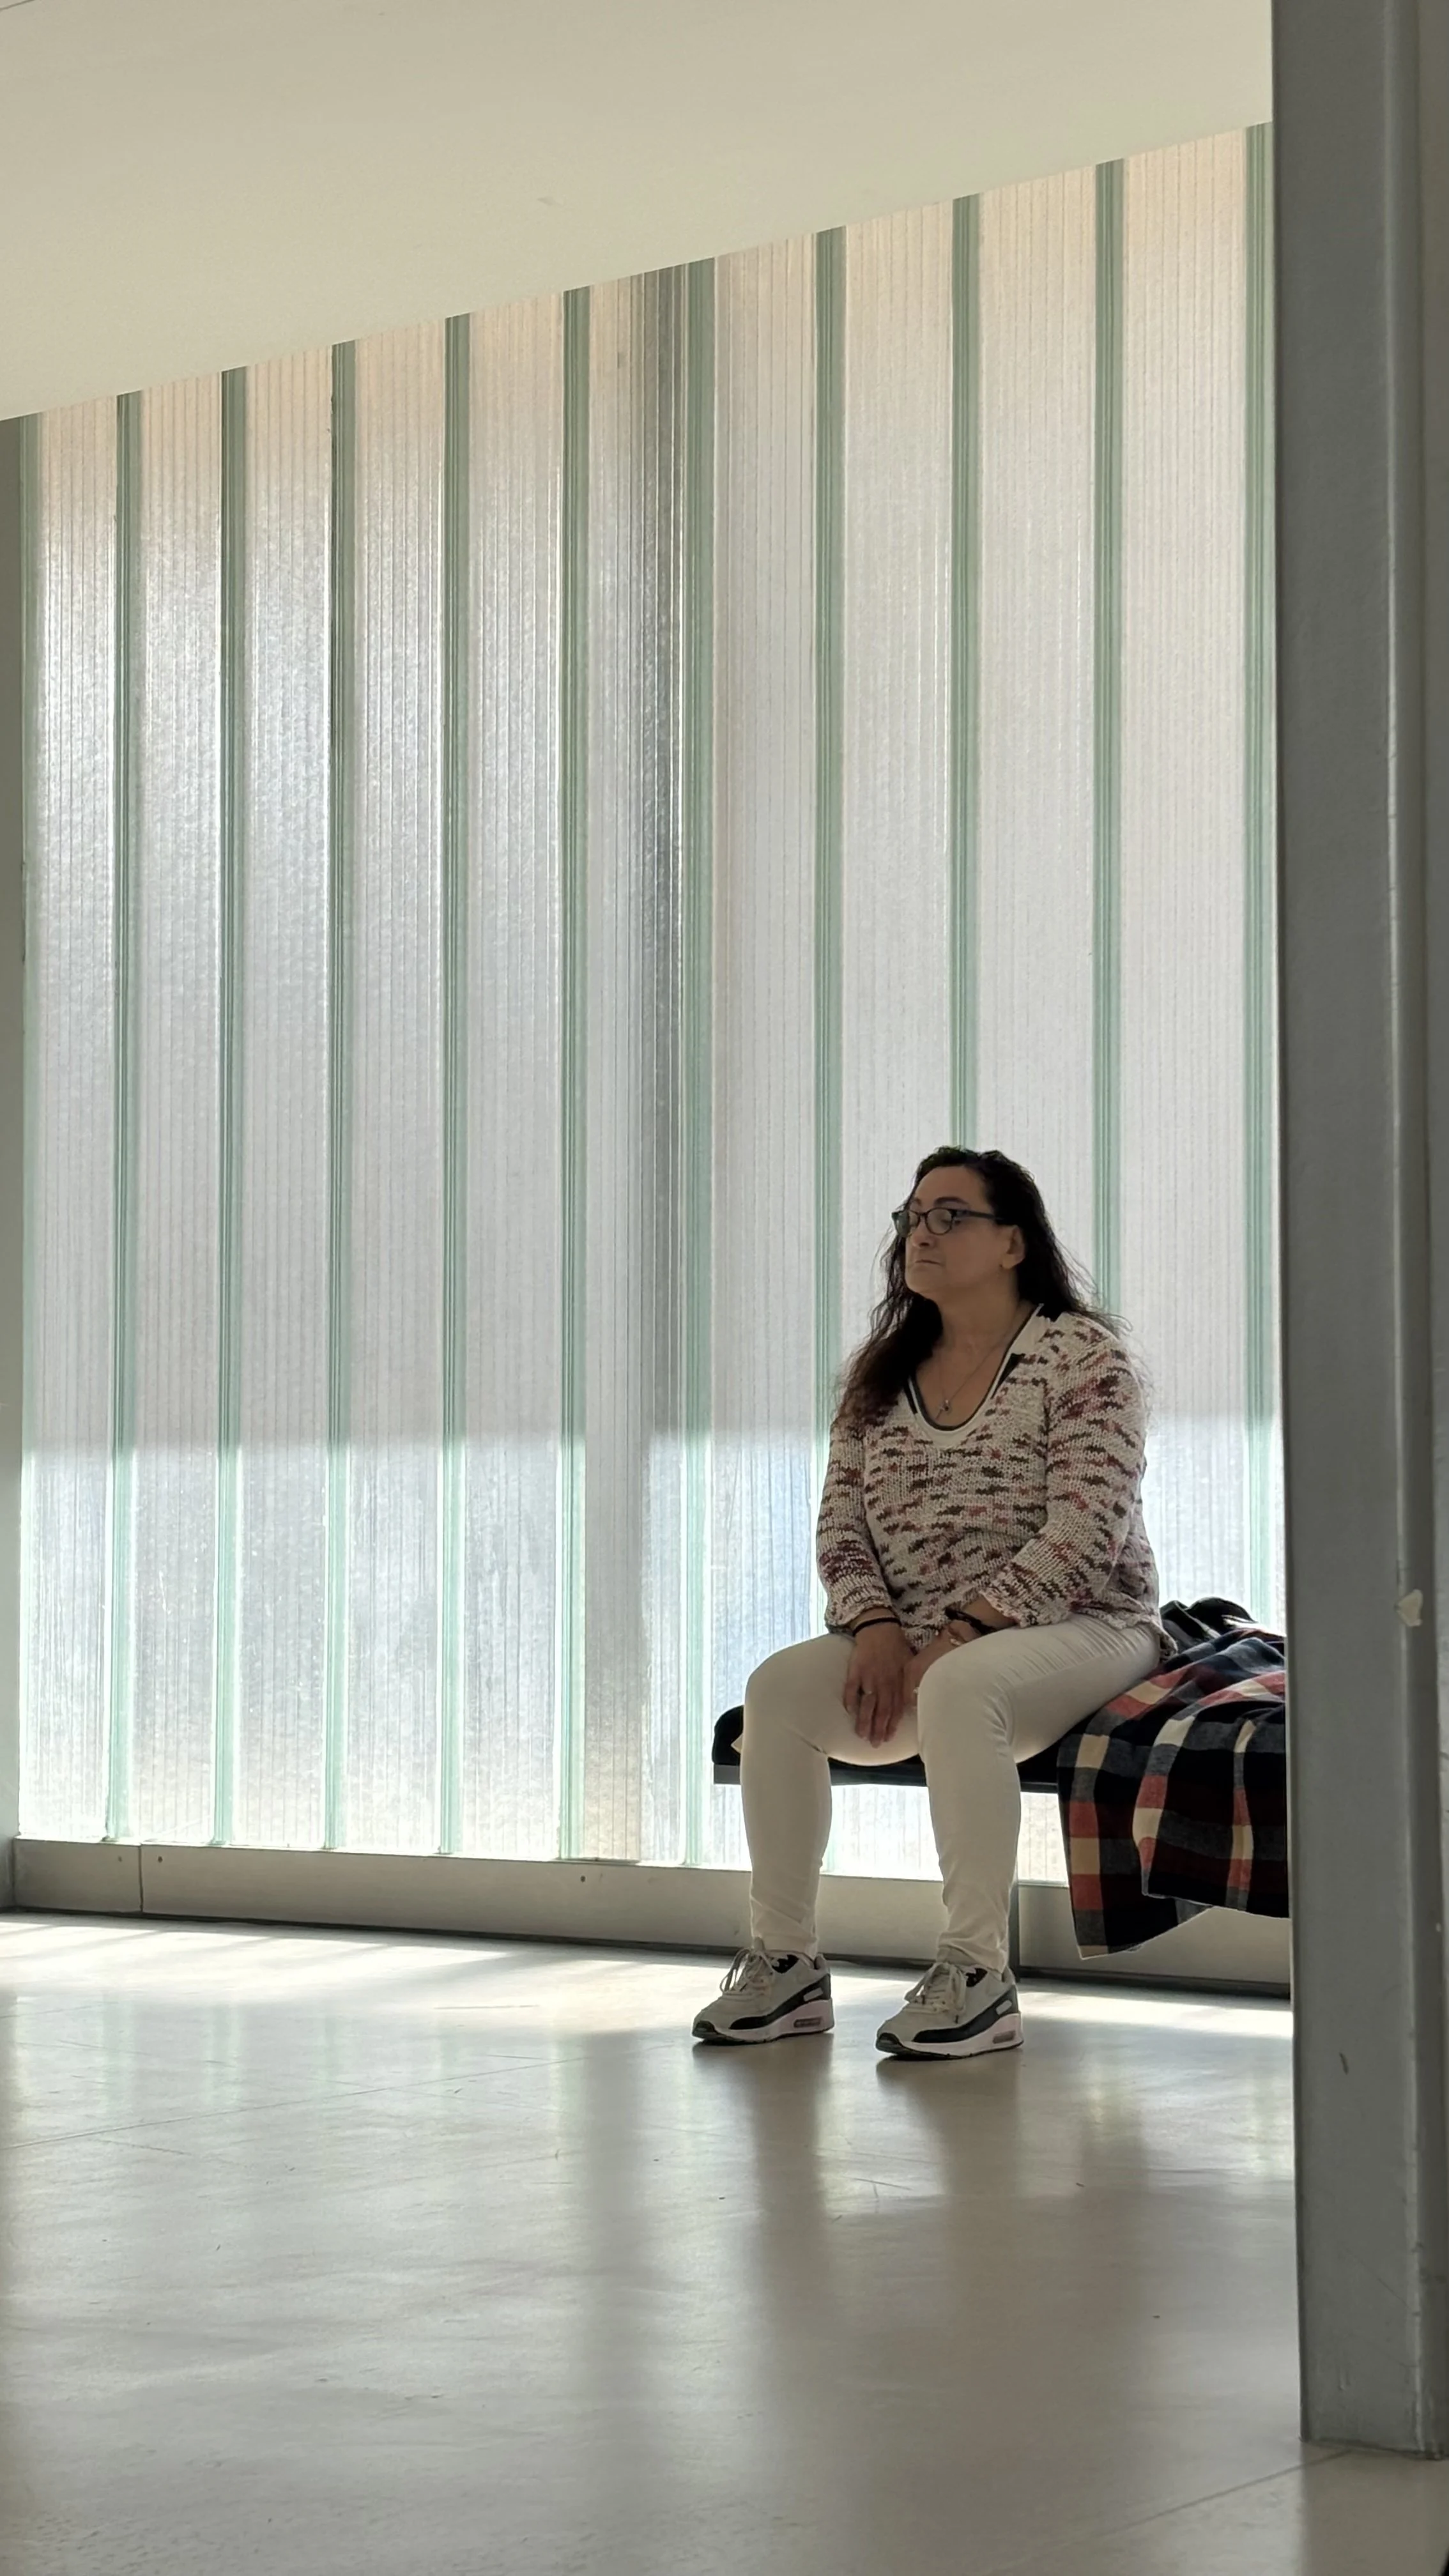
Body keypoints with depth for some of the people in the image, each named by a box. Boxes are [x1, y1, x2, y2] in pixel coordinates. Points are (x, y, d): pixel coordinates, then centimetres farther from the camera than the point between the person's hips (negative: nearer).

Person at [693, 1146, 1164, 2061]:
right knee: (779, 1688, -19)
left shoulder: (1082, 1358, -6)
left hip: (1079, 1629, -6)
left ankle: (978, 1975, -33)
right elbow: (841, 1523, 10)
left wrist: (958, 1633, -21)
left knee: (959, 1688, -37)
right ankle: (785, 1962, -15)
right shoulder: (882, 1375, 14)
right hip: (916, 1645, 6)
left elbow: (1082, 1533, -15)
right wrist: (875, 1628, -10)